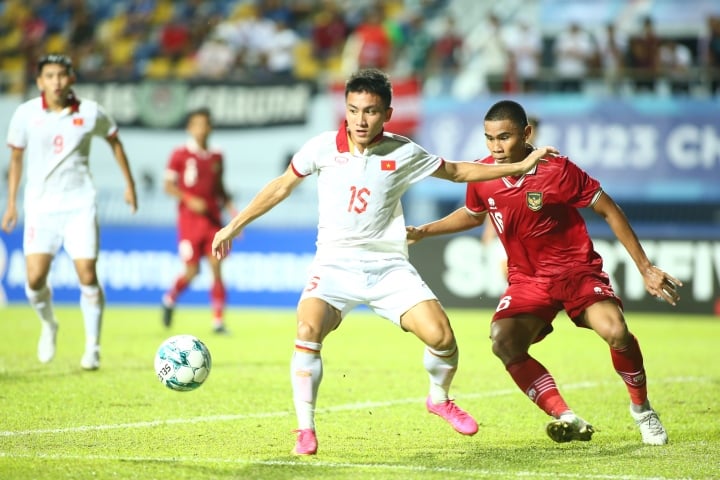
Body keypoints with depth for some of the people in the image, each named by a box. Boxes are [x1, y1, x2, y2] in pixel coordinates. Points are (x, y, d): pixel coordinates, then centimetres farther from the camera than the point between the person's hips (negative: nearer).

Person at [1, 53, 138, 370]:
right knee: (35, 278, -11)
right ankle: (49, 325, 20)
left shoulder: (90, 113, -3)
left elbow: (114, 141, 15)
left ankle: (92, 347, 7)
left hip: (79, 204, 0)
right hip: (40, 205, 0)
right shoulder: (26, 114, -3)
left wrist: (129, 184, 16)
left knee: (87, 276, -8)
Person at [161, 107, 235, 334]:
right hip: (189, 219, -3)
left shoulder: (216, 157, 11)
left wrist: (232, 209, 9)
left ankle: (218, 320, -2)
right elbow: (169, 185, -3)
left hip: (213, 218, 3)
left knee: (216, 267, -6)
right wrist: (190, 200, -16)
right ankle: (170, 299, 26)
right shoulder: (180, 154, -2)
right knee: (192, 270, -4)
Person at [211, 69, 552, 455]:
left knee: (440, 336, -16)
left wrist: (521, 166, 11)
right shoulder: (322, 148, -3)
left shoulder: (403, 153, -1)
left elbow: (457, 171, 14)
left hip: (388, 267, 1)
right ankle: (305, 431, -15)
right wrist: (233, 226, 13)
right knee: (308, 330, -29)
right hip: (335, 264, -1)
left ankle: (440, 398, 19)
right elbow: (281, 187, 12)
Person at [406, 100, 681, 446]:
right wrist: (423, 232, 12)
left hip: (577, 268, -4)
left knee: (616, 332, -28)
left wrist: (645, 268, -8)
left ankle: (642, 410, 0)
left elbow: (608, 210, -8)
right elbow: (473, 215, 20)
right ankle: (567, 419, -17)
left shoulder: (557, 170, -18)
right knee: (504, 344, -24)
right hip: (527, 278, 4)